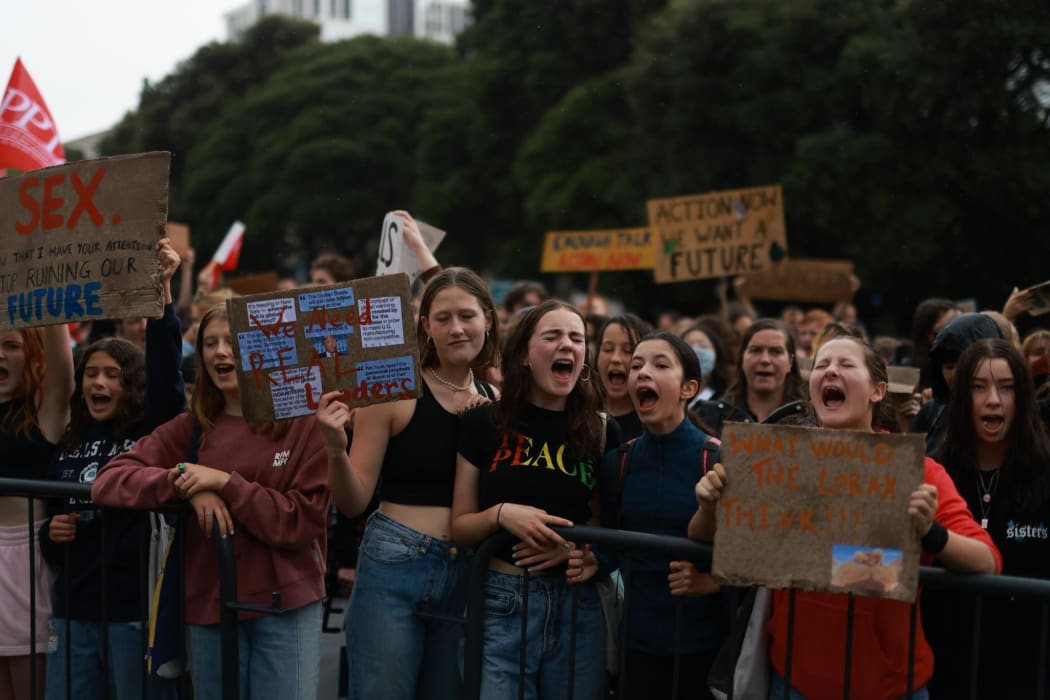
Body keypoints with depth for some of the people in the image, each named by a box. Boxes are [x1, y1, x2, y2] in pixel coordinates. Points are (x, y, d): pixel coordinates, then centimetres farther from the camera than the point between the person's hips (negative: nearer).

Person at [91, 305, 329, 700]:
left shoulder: (304, 423, -4)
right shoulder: (190, 428, 6)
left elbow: (302, 523, -9)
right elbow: (106, 482, -1)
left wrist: (227, 483, -18)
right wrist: (186, 485, -15)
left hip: (286, 606, -3)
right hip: (208, 605, 3)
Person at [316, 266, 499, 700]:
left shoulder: (497, 402, 6)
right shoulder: (396, 392, -6)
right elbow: (354, 503, -5)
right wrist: (336, 448, -23)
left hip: (469, 574, 4)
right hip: (394, 568, -4)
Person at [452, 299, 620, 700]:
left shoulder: (602, 433, 4)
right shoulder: (483, 424, 0)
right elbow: (459, 527, 3)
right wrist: (501, 514, -17)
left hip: (580, 607, 2)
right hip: (502, 606, -2)